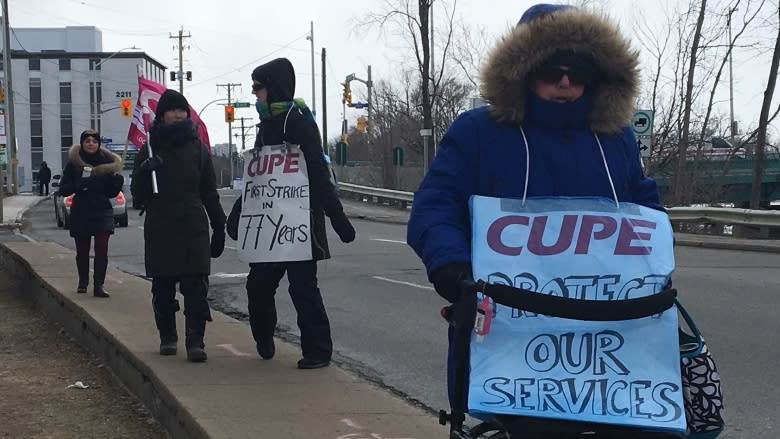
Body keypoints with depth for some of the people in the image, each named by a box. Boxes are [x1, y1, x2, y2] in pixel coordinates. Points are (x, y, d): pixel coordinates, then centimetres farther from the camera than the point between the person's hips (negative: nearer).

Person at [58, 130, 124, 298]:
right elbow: (63, 190, -3)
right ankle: (83, 282, 30)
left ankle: (98, 285, -9)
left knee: (102, 249, -13)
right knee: (82, 251, 10)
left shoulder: (107, 162, 2)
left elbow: (112, 192, 6)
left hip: (102, 211, 0)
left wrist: (117, 181, -16)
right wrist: (77, 185, -22)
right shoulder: (73, 164, -1)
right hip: (80, 213, 0)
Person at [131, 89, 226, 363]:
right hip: (160, 230, 0)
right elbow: (137, 196, 3)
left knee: (196, 287, -8)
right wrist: (144, 173, -16)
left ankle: (195, 341, -9)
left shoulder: (198, 148, 10)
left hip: (194, 229, 0)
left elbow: (210, 193, 13)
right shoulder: (150, 150, 6)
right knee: (163, 288, 6)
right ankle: (167, 337, 21)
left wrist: (219, 227, 10)